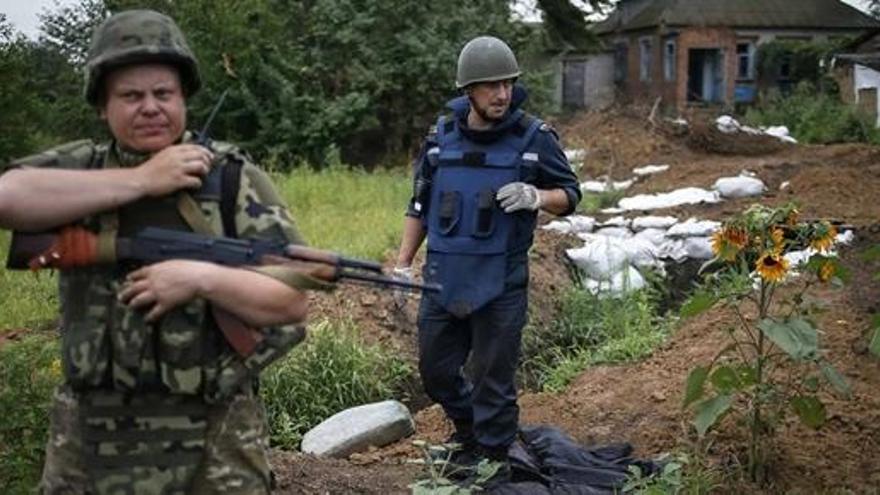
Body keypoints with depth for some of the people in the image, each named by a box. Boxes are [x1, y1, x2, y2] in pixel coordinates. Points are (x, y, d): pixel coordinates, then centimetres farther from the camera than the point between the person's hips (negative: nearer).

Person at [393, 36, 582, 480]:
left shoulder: (534, 138, -5)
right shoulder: (442, 137, 3)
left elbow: (570, 194, 2)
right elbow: (420, 206, 12)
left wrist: (537, 198, -19)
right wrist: (402, 265, 9)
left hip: (501, 282, -4)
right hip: (443, 278, 4)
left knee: (493, 378, 4)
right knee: (435, 369, 15)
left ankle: (490, 457, 22)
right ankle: (468, 426, 42)